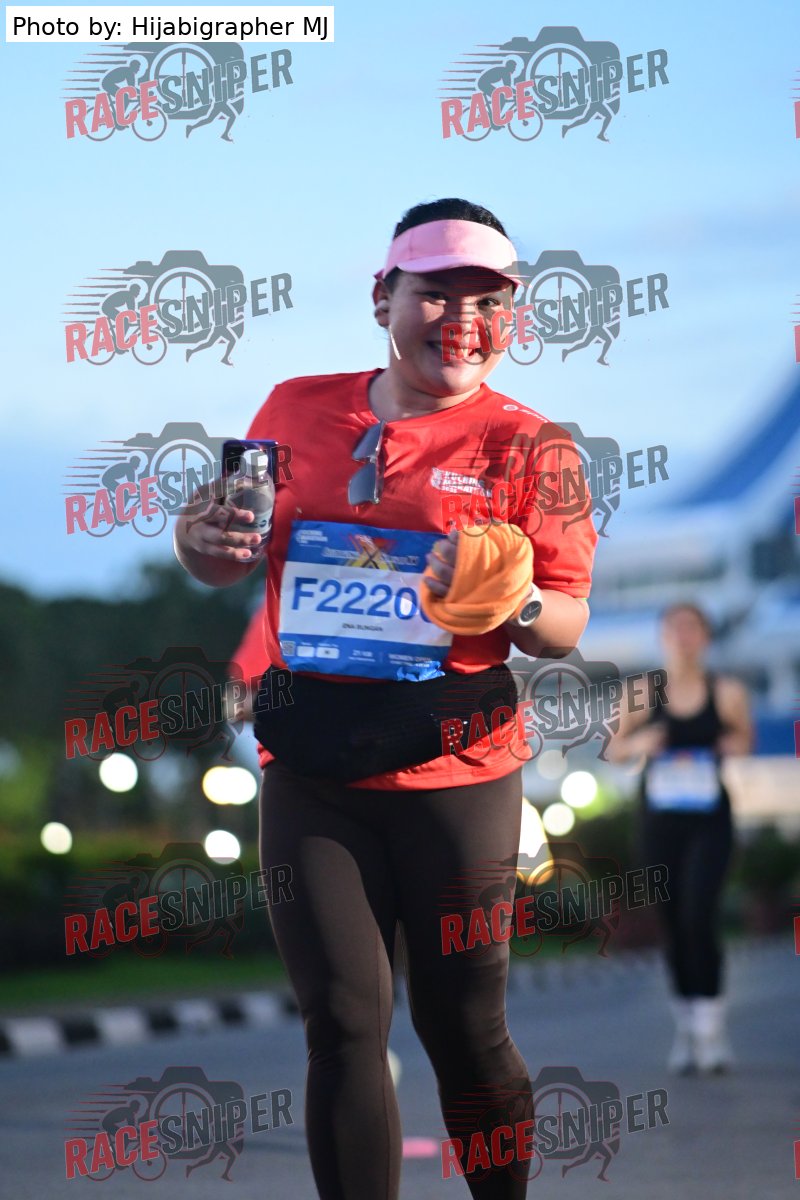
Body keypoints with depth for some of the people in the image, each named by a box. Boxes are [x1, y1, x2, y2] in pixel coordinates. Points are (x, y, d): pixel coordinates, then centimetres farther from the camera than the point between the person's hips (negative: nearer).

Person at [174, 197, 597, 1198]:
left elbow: (568, 625, -1)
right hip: (311, 768, 2)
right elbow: (236, 565, 17)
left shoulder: (523, 442, -2)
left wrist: (513, 602, -22)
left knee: (464, 1029, 5)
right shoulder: (297, 411, 6)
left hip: (455, 776, -2)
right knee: (342, 1026, 3)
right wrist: (205, 544, -7)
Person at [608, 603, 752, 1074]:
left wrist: (735, 745, -10)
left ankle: (712, 1030, -10)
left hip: (710, 822, -2)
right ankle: (686, 1029, 21)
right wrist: (638, 744, -13)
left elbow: (745, 737, 13)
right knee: (674, 924, 7)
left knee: (699, 916, -17)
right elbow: (614, 749, 9)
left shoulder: (727, 692, -3)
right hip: (660, 821, 2)